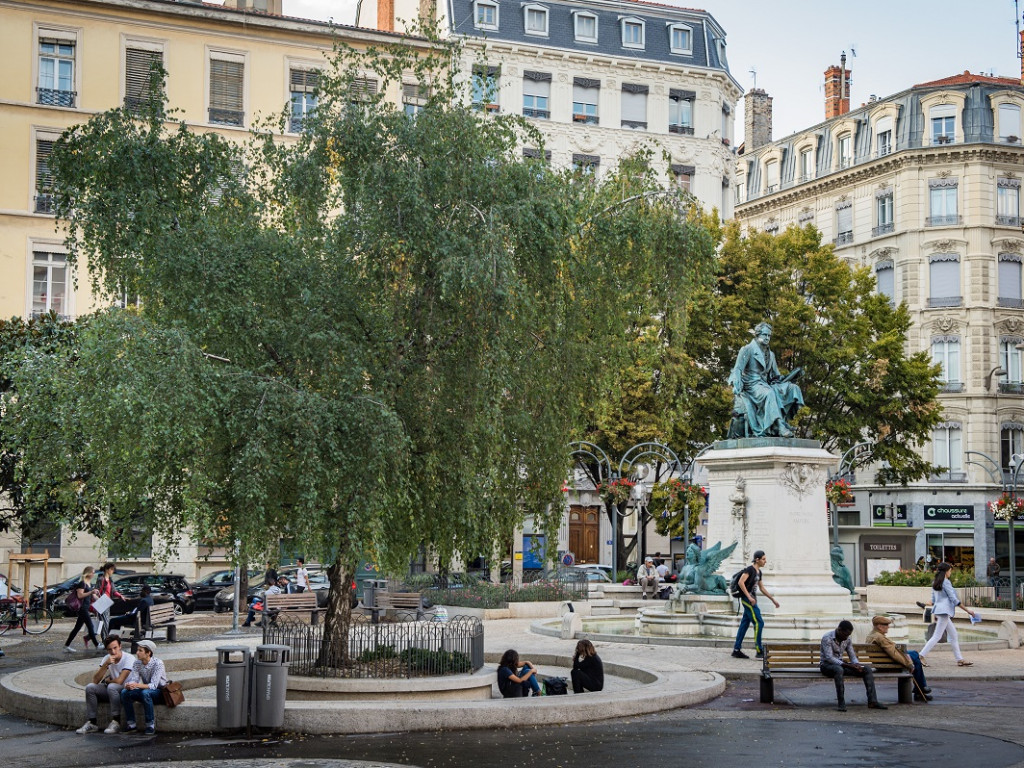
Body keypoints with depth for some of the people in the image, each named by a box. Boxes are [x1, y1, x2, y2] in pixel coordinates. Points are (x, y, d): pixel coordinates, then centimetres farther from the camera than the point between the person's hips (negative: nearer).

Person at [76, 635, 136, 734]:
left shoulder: (129, 658, -18)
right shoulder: (107, 658, 0)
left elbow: (119, 681, -26)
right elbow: (95, 680, -9)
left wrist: (107, 681, -4)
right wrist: (106, 664, -21)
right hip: (111, 692, 6)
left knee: (112, 687, -35)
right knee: (90, 687, -14)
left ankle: (116, 722, -26)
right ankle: (92, 723, -12)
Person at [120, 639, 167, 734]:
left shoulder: (158, 663, -21)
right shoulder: (137, 663, -2)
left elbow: (153, 685, -29)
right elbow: (133, 679, -8)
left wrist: (137, 685, -44)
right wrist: (129, 685, -33)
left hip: (160, 692, -6)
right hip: (145, 690, 6)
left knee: (145, 693, -38)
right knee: (124, 692, -18)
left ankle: (151, 725, -27)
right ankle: (131, 725, -13)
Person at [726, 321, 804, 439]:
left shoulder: (770, 354, 23)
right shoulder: (747, 350, 3)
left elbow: (776, 376, 24)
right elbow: (737, 369, -7)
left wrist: (789, 377, 5)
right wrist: (736, 385, -26)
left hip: (766, 384, 7)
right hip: (751, 384, -7)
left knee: (792, 388, -15)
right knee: (769, 394, -38)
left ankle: (785, 419, -28)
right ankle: (780, 426, -51)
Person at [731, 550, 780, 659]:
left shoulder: (758, 572, 16)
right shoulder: (749, 569, -12)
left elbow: (762, 588, 24)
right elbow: (740, 582, -22)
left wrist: (773, 599, 22)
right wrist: (749, 597, -25)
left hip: (752, 600, 9)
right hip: (747, 600, -9)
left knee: (745, 624, 9)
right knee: (759, 623, -10)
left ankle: (736, 649, 13)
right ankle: (759, 651, -8)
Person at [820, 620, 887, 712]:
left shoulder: (847, 639, 5)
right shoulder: (827, 638, -18)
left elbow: (852, 656, 8)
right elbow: (829, 658, -26)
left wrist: (857, 665, -17)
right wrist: (847, 665, -34)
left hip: (841, 664, 7)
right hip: (826, 665, -7)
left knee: (867, 669, -10)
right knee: (839, 669, -43)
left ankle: (872, 701, -14)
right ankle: (841, 704, -38)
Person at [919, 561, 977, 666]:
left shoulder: (935, 583, 12)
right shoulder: (946, 582, -13)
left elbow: (933, 600, 17)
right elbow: (954, 599, -13)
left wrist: (935, 615, 24)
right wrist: (967, 610, -8)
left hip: (938, 610, 10)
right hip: (944, 611, -10)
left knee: (953, 635, 13)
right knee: (937, 636, -9)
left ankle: (960, 659, 14)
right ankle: (921, 655, -13)